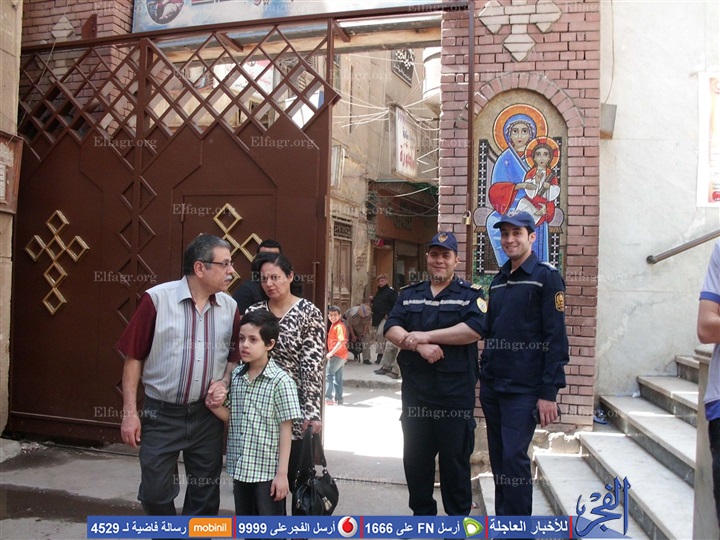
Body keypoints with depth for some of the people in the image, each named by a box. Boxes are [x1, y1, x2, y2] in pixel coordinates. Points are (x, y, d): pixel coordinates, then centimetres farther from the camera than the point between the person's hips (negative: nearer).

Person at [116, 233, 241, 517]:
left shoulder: (229, 306, 0)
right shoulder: (157, 298, -12)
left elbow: (236, 354, 12)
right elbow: (133, 357, -7)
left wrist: (225, 383, -7)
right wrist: (130, 412, -8)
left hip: (207, 415, 3)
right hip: (161, 414, -3)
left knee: (205, 493, 13)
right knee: (155, 492, 7)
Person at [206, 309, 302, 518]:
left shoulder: (280, 381, -15)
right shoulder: (235, 376, 3)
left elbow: (285, 430, -13)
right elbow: (231, 417, 12)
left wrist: (282, 473, -14)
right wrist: (213, 406, -7)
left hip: (268, 470, -6)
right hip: (240, 468, 6)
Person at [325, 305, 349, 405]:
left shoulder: (339, 326, -15)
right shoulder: (333, 325, 14)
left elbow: (341, 341, -25)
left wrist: (331, 353, -25)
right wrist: (331, 353, 19)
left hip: (337, 355, -10)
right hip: (340, 356, 10)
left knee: (328, 375, -7)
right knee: (337, 378, 12)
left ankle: (327, 398, -6)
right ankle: (339, 399, 16)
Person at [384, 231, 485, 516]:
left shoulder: (470, 294, 1)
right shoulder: (409, 294, 12)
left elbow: (474, 329, -16)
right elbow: (391, 330, 0)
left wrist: (426, 335, -16)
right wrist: (419, 345, -18)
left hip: (455, 394, -4)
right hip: (415, 392, 4)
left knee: (455, 459, 6)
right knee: (415, 457, 13)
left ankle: (458, 517, 22)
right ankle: (421, 513, 30)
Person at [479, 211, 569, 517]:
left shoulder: (546, 277, -6)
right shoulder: (499, 280, 15)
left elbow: (555, 338, -12)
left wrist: (549, 392, -17)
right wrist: (484, 375, 13)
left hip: (524, 388, -7)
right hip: (492, 386, 7)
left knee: (514, 459, -7)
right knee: (498, 458, 12)